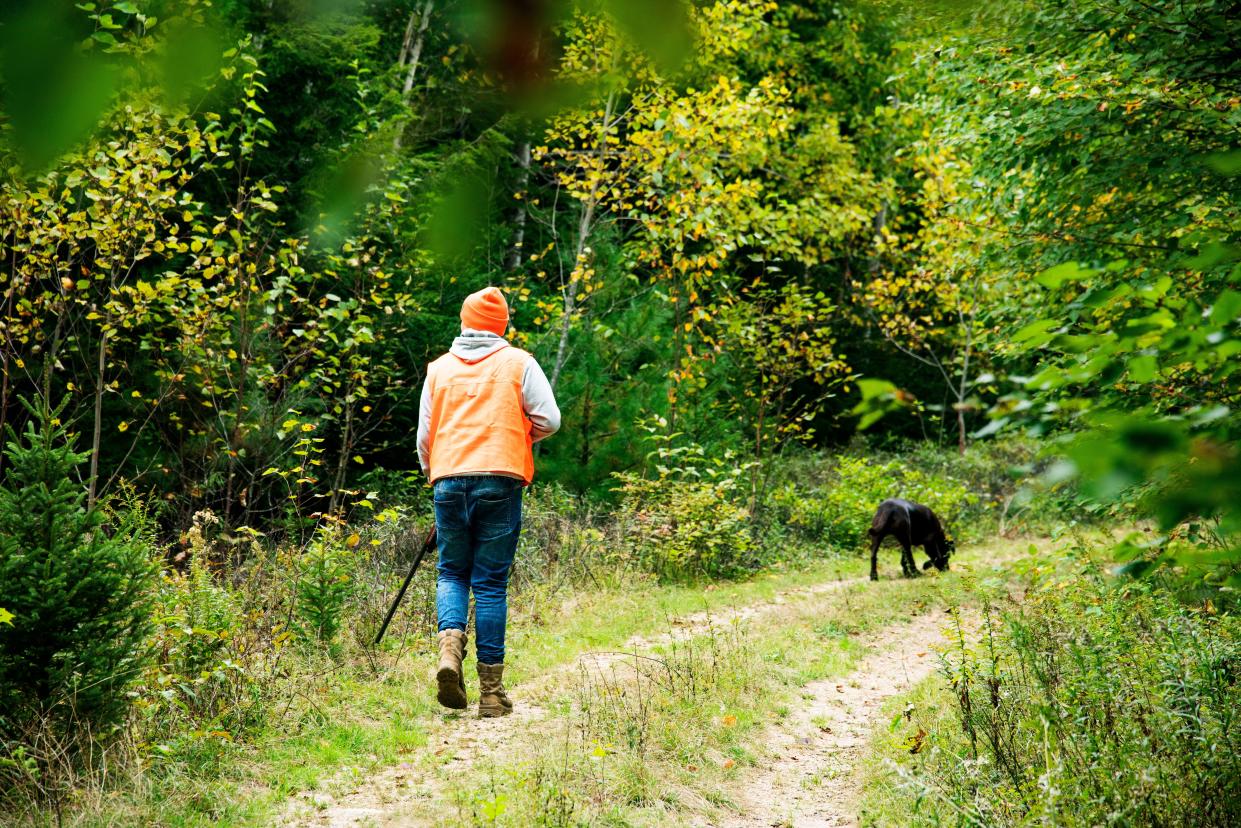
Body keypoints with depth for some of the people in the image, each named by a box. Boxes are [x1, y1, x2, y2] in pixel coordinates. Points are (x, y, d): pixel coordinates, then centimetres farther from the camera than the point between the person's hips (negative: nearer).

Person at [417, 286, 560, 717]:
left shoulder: (439, 368, 13)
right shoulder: (518, 363, 6)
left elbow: (424, 435, 14)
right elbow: (548, 420, 1)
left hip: (449, 482, 2)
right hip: (500, 481, -2)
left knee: (452, 572, 16)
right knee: (491, 583, 1)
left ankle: (450, 647, -12)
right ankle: (491, 691, 3)